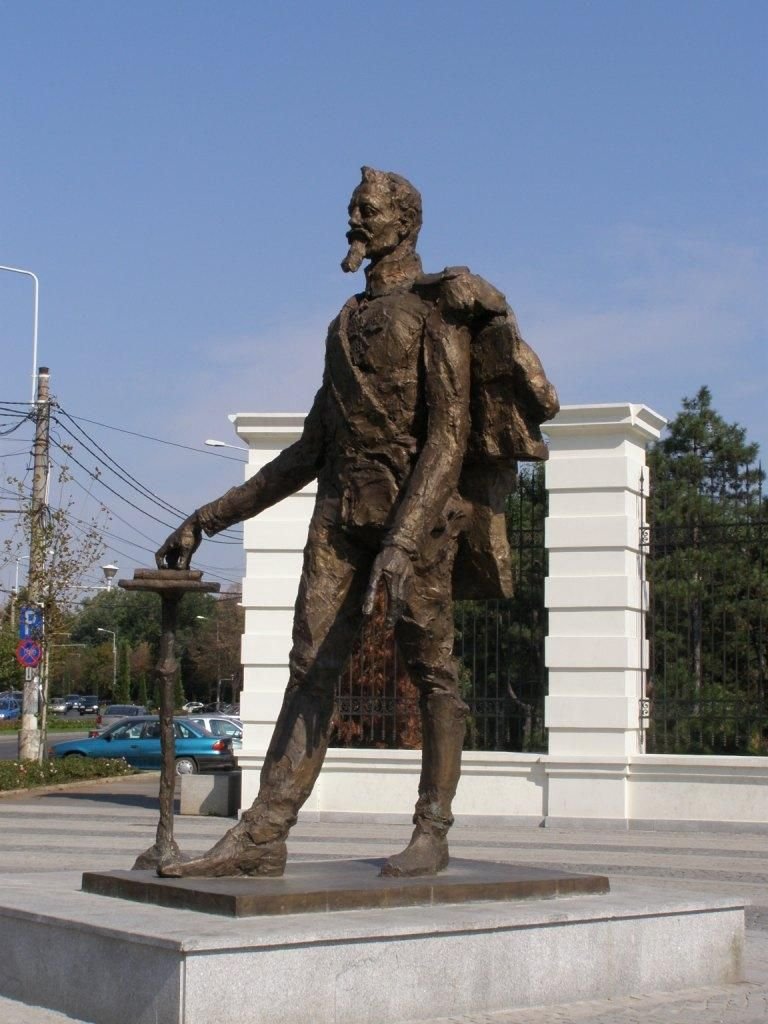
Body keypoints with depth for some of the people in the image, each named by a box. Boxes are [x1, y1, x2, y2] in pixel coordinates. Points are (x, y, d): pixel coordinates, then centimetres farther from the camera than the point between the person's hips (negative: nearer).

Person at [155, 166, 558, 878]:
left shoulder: (435, 310, -1)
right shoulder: (347, 323, 22)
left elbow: (450, 433, -12)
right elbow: (313, 446, 22)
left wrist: (403, 540, -26)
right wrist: (212, 518, 19)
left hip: (419, 511, -6)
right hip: (342, 511, 7)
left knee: (431, 670, -2)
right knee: (312, 667, -2)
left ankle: (431, 834, 5)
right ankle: (262, 836, -7)